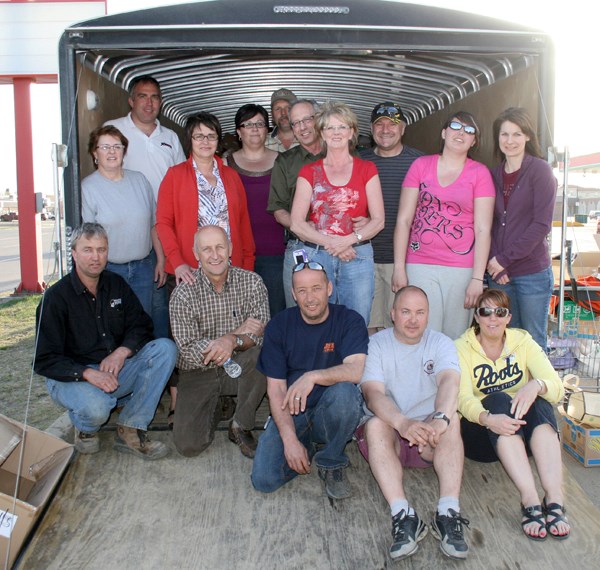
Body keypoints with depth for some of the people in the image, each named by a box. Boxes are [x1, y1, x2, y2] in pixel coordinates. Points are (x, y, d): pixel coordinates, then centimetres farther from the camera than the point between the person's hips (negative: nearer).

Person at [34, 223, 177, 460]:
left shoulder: (116, 284, 5)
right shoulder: (56, 297, -10)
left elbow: (141, 325, 6)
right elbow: (44, 360, -13)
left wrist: (122, 352, -16)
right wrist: (88, 373, -28)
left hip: (114, 369, 5)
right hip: (72, 376, -5)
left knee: (165, 348, -19)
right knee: (96, 407, -39)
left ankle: (130, 430, -17)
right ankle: (84, 427, 3)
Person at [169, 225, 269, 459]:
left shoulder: (251, 282, -8)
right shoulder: (183, 294, -12)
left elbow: (263, 333, -13)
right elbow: (188, 351, -15)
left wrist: (232, 341, -35)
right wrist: (238, 333, -22)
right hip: (198, 374, -1)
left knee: (261, 354, -33)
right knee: (188, 445, -16)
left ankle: (241, 427, -10)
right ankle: (211, 411, 21)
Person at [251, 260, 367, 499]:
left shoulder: (350, 321, -8)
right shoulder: (279, 326, -4)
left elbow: (357, 370, -24)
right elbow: (276, 388, -7)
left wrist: (313, 376, -39)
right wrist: (290, 439, -19)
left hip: (332, 415, -1)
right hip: (290, 415, 2)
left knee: (344, 390, -35)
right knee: (264, 480, -19)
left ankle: (331, 462, -8)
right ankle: (310, 449, 13)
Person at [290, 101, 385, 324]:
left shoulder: (367, 169, 9)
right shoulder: (309, 172, 8)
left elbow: (378, 220, 3)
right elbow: (297, 224, 1)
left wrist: (348, 240, -13)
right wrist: (330, 243, -11)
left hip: (358, 256, 0)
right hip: (316, 255, 0)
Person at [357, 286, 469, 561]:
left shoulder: (440, 343, 0)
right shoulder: (375, 344, -4)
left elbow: (449, 381, -22)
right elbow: (373, 393, -21)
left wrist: (440, 419, -44)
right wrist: (403, 423, -42)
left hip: (430, 435, 1)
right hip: (390, 429, -1)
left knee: (452, 418, -28)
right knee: (376, 424, -32)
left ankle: (448, 513, -35)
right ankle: (403, 516, -40)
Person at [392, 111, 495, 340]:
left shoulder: (480, 173, 4)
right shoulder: (420, 165, 7)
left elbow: (483, 229, -1)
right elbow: (403, 220, 5)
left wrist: (477, 278, -7)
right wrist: (399, 267, -1)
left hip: (462, 268, 0)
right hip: (420, 265, 1)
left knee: (455, 338, 3)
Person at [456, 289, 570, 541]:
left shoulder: (522, 341, 3)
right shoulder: (462, 347, -4)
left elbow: (558, 387, -10)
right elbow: (463, 399, -19)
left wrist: (537, 385, -34)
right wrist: (487, 418, -41)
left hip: (525, 433, 3)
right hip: (480, 433, -2)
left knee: (540, 400, -27)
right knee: (497, 399, -32)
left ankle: (555, 498, -39)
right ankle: (530, 499, -44)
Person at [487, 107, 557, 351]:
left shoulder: (540, 170, -4)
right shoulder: (494, 175, 10)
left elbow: (542, 224, -11)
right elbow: (491, 224, 9)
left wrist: (505, 258, -13)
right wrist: (495, 264, -5)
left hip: (532, 273, -4)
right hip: (499, 274, 4)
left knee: (533, 342, 5)